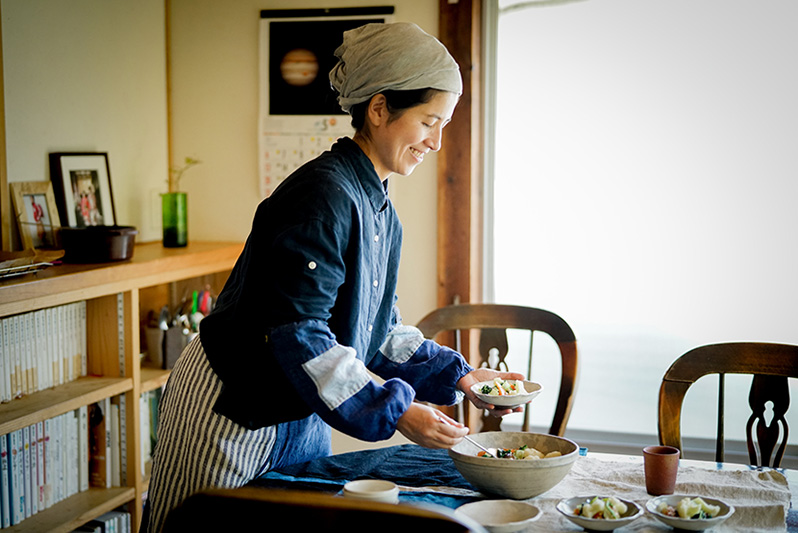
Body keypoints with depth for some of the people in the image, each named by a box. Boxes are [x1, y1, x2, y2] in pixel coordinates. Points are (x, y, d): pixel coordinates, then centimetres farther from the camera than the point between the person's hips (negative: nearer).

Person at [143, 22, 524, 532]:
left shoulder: (381, 212, 6)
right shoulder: (323, 196, -23)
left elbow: (378, 328, 13)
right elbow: (297, 334, -27)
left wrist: (457, 375, 4)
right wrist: (394, 412, -26)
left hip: (298, 418, 9)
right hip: (228, 411, -9)